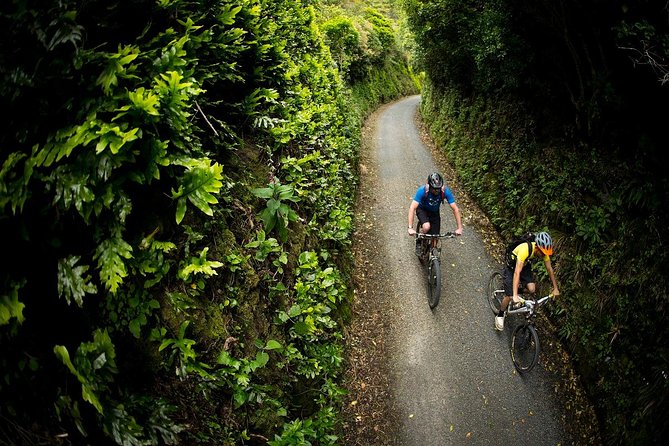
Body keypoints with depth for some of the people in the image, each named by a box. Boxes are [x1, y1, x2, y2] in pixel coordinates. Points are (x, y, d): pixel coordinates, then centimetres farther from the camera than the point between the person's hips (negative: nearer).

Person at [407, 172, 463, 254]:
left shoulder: (445, 191, -29)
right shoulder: (422, 190, -35)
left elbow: (455, 209, -24)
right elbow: (412, 208, -38)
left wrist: (459, 228, -30)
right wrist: (410, 228, -47)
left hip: (434, 212, 2)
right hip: (422, 210, -2)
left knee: (434, 240, -5)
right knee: (426, 227, -33)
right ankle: (419, 242, -2)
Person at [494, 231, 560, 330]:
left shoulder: (543, 250, -22)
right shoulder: (525, 249, -40)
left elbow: (549, 269, -7)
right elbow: (517, 272, -45)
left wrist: (555, 288, -4)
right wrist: (515, 296, -51)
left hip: (525, 266, 5)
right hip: (512, 267, -5)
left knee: (532, 289, -17)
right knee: (509, 296, -9)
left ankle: (519, 286, 16)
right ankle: (499, 316, 14)